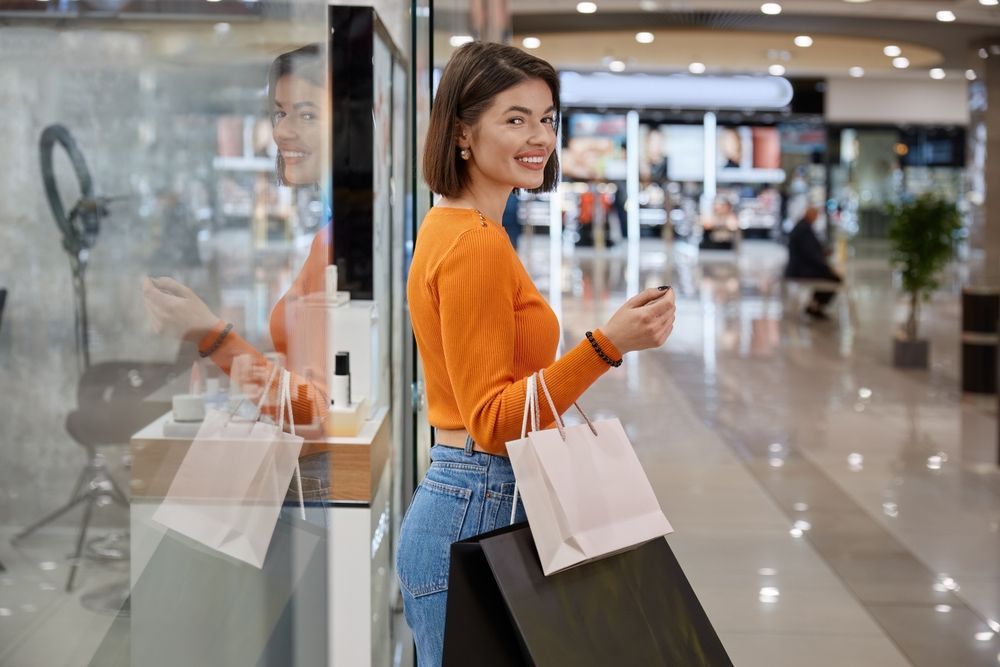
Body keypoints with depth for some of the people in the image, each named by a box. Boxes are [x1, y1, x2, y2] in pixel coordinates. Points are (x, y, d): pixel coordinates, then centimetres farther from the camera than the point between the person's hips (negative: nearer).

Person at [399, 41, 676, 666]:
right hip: (481, 514, -10)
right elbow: (493, 420, -20)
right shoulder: (477, 242, -17)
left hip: (453, 503, 10)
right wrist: (607, 345, -28)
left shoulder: (450, 227, 13)